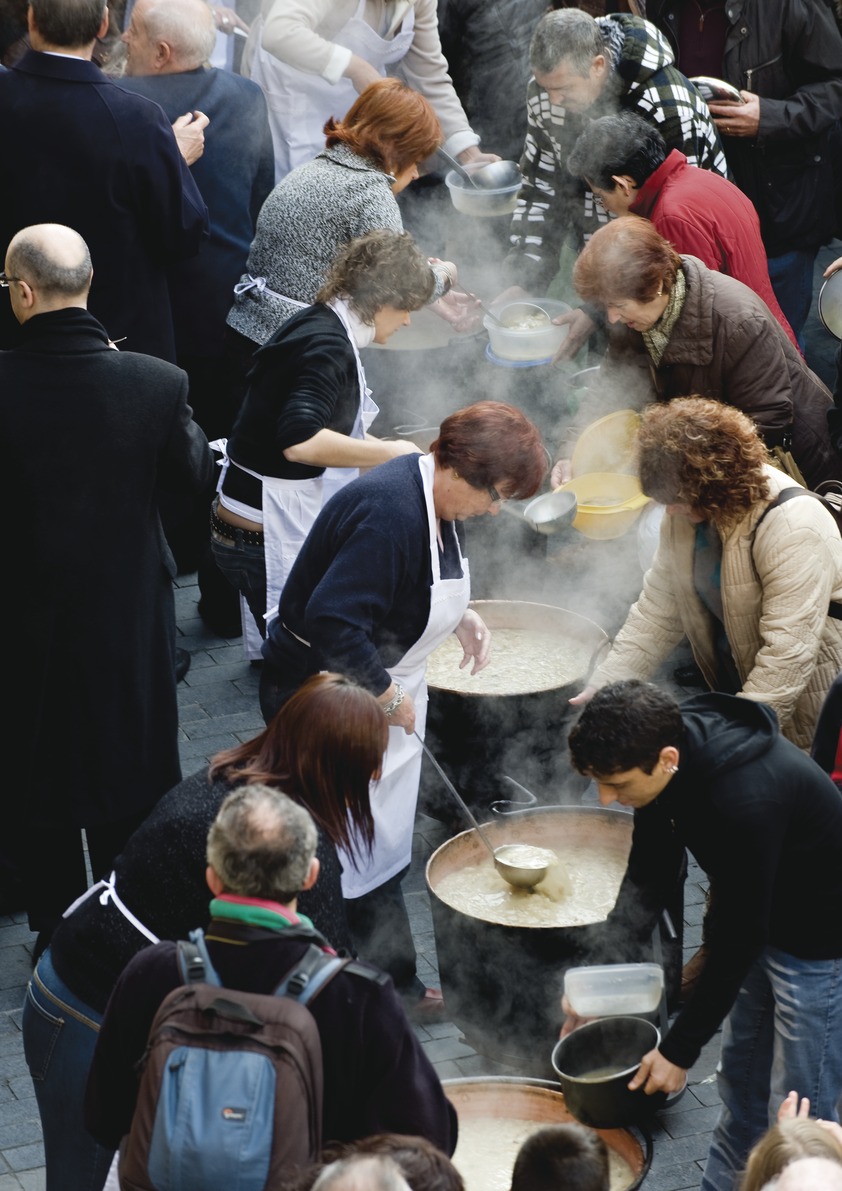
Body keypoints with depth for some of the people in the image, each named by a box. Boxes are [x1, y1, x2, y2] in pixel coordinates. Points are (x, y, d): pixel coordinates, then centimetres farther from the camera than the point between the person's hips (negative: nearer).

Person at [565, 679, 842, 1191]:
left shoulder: (745, 801, -39)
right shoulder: (664, 758, -14)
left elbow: (738, 939, -29)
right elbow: (648, 876, 2)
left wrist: (680, 1049, -20)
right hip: (765, 925, 9)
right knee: (740, 1078, 22)